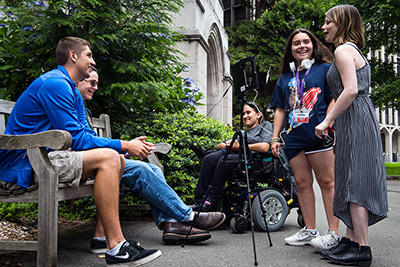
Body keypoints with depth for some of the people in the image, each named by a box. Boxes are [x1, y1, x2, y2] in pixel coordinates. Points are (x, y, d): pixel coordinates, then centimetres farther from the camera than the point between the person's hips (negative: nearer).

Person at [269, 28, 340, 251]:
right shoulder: (285, 78, 20)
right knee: (302, 183, 6)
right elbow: (280, 109, 19)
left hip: (319, 136, -5)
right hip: (294, 138, 5)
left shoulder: (325, 69, 9)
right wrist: (275, 137, 11)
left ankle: (333, 233, 0)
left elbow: (334, 99, 1)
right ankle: (310, 231, 15)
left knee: (326, 182, -5)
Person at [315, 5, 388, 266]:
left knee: (355, 183, -8)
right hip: (360, 118, 10)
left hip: (355, 120, -10)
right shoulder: (355, 51, 23)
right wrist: (332, 120, 20)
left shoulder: (343, 50, -8)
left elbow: (351, 90, -20)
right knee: (353, 182, 10)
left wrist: (327, 121, -16)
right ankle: (351, 241, 17)